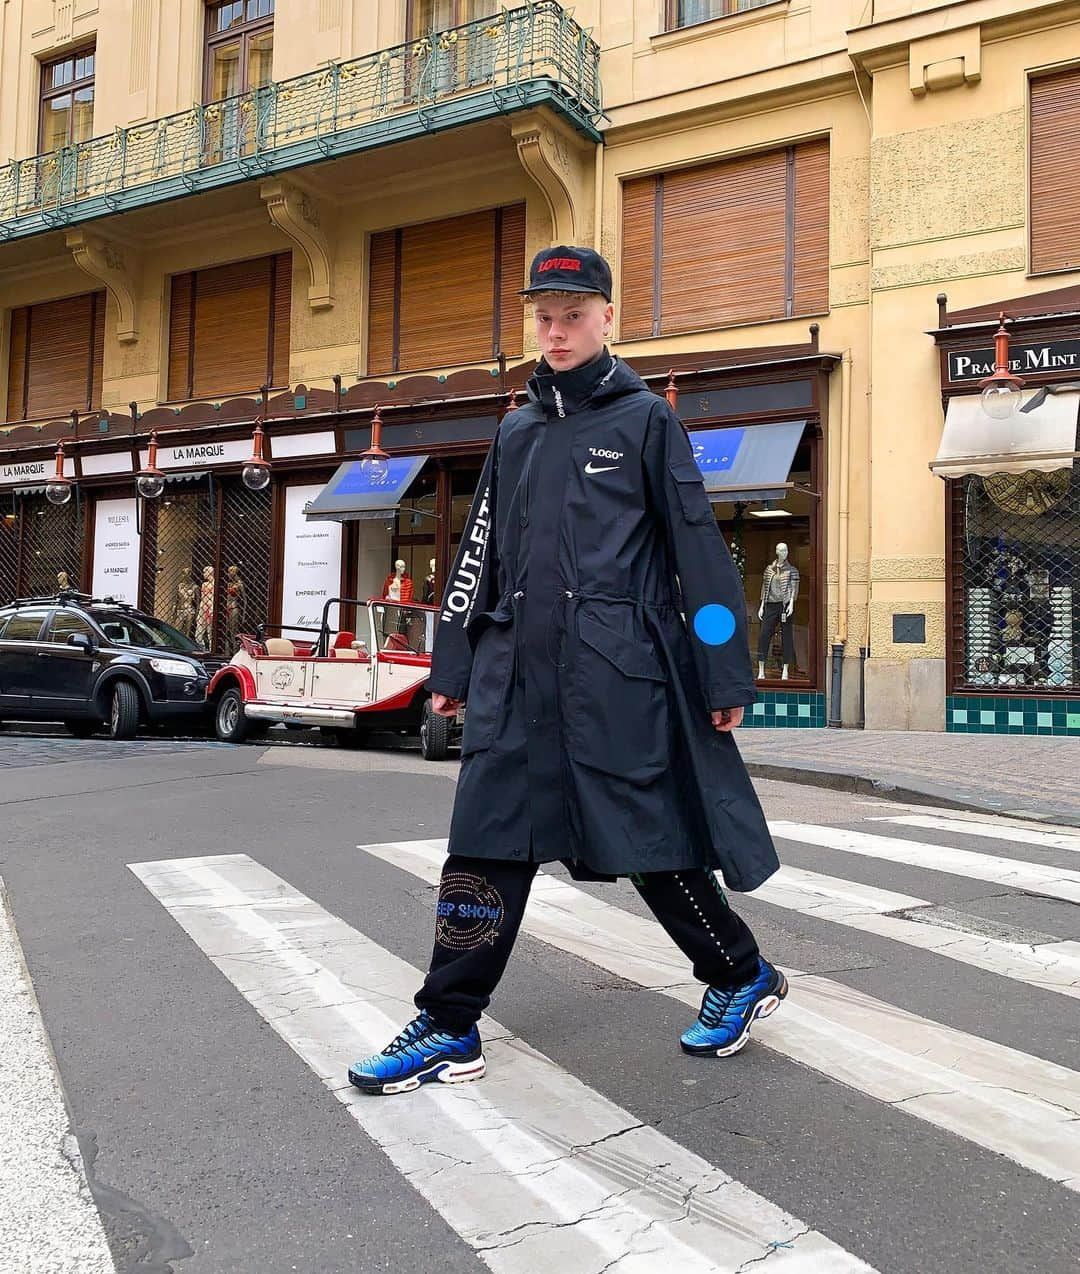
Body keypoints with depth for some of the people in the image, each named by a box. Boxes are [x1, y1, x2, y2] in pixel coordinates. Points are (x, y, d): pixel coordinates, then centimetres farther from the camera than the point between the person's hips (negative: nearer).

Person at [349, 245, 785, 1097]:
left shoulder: (645, 419, 3)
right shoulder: (517, 433, 17)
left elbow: (698, 548, -1)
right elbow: (480, 553, 19)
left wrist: (725, 676, -5)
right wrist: (452, 666, 17)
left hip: (619, 672, -4)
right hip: (517, 671, 5)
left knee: (650, 833, 2)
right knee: (486, 842, 2)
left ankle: (744, 976, 27)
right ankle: (450, 1030, 13)